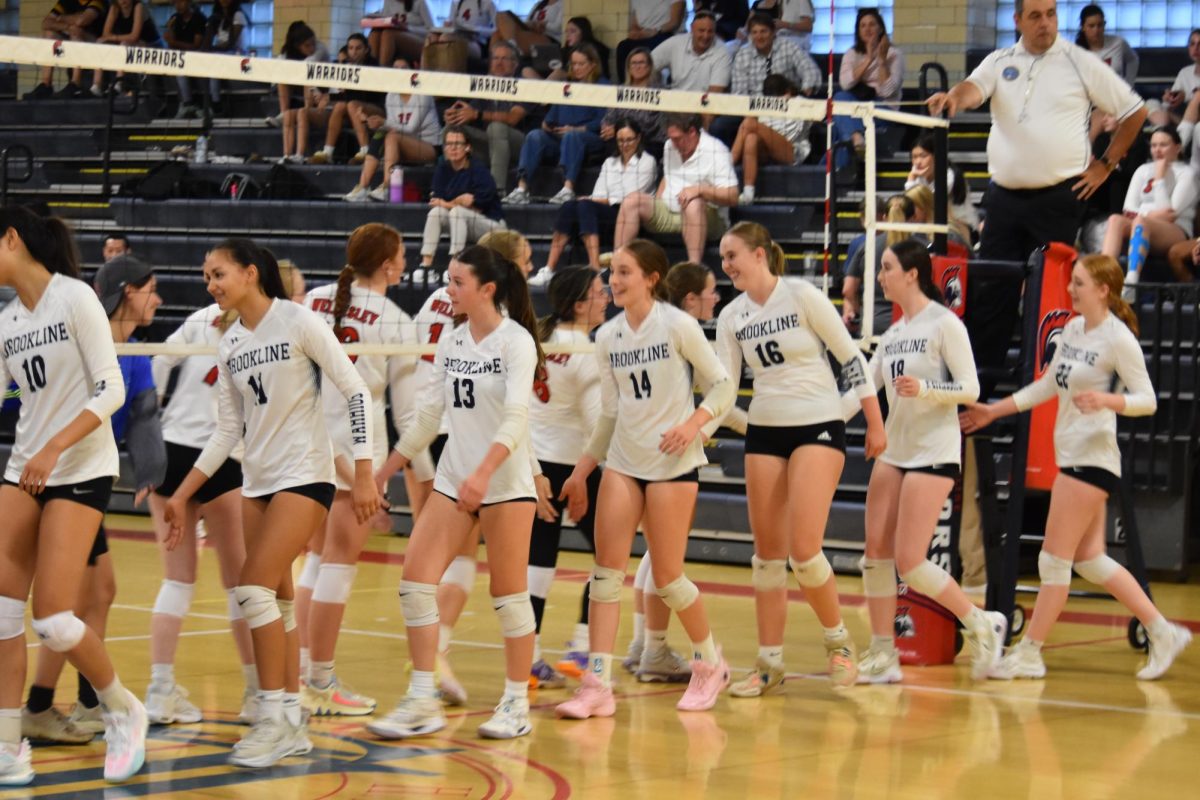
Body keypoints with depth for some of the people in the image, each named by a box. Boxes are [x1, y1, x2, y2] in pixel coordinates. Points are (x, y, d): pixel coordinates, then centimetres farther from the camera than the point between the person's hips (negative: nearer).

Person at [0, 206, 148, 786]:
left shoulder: (75, 298, -11)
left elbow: (110, 391, -15)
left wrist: (53, 448, -23)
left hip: (81, 471, -6)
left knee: (52, 618, -12)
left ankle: (124, 712, 13)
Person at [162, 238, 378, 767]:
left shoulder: (299, 322, -11)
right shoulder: (229, 345, 8)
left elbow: (355, 391, -10)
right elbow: (229, 429, 13)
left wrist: (364, 474, -14)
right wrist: (182, 495, 10)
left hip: (305, 475, -7)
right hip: (257, 480, 7)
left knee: (255, 588, -16)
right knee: (276, 601, 7)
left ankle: (273, 719, -9)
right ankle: (292, 724, 13)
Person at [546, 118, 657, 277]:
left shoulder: (647, 161, 8)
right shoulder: (609, 163, 26)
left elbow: (633, 198, -3)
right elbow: (598, 195, 13)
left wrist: (601, 201, -8)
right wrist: (592, 200, -11)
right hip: (604, 213, 5)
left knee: (585, 205, -33)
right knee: (568, 207, -25)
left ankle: (595, 268, -47)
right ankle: (549, 269, -34)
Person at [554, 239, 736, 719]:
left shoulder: (677, 326, -8)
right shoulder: (607, 337, 8)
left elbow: (723, 386, -4)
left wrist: (694, 422, -21)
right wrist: (581, 471, 15)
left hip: (672, 463, -5)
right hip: (622, 461, 5)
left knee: (666, 577, -2)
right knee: (606, 571, -5)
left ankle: (710, 663, 22)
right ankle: (597, 686, -6)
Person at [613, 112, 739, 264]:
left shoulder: (716, 151, -10)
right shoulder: (669, 146, 11)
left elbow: (732, 197, -17)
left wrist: (700, 189, -30)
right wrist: (654, 207, 13)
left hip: (707, 216, -7)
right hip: (669, 213, 7)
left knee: (693, 205, -40)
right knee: (631, 201, -12)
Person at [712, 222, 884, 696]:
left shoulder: (802, 297, -10)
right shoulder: (731, 317, 5)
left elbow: (851, 358, -6)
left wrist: (875, 425, -5)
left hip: (818, 428, -6)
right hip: (764, 432, 6)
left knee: (803, 550, -14)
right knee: (767, 554, 5)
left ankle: (838, 641, 8)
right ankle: (769, 664, 12)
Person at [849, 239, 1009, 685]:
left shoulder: (944, 324, -9)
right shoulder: (893, 333, 13)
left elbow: (970, 389, -12)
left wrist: (923, 388, -28)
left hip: (933, 452, -8)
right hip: (893, 450, 8)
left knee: (909, 563, -11)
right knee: (876, 553, 2)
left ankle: (981, 625, 7)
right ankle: (882, 656, 9)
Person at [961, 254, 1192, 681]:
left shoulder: (1118, 338, -13)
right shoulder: (1073, 329, 11)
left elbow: (1148, 400, -13)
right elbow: (1048, 385, 22)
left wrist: (1106, 399, -31)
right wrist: (994, 410, 23)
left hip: (1093, 458, -9)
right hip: (1071, 453, 9)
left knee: (1055, 559, -4)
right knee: (1090, 560, 11)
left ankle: (1028, 654, 4)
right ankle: (1163, 633, 18)